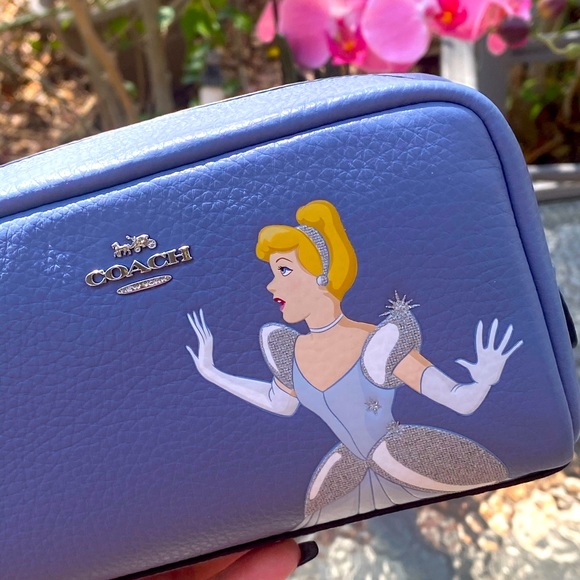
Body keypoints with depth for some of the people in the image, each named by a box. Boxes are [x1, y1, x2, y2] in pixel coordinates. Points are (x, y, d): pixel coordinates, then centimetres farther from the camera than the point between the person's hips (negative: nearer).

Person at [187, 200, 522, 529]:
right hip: (353, 465, 6)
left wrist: (485, 379, -50)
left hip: (409, 461, -6)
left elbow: (461, 400, -27)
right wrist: (211, 372, 17)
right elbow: (281, 403, 15)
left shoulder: (376, 345, -26)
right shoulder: (292, 352, -7)